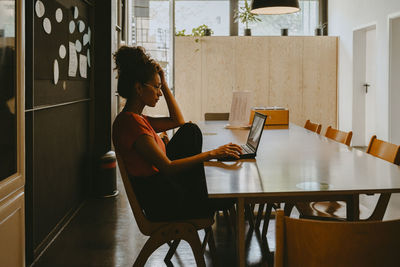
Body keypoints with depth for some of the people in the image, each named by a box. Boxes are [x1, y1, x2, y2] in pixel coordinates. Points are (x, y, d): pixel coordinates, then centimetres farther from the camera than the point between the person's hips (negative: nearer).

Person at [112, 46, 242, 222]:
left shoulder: (136, 119, 9)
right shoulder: (131, 122, -23)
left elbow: (178, 121, 20)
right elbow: (167, 168, -27)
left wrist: (164, 84, 11)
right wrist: (211, 154, -25)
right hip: (161, 206, -10)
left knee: (190, 130, 10)